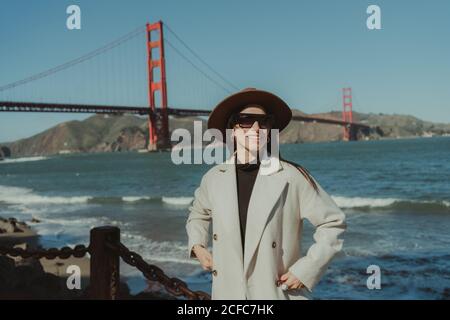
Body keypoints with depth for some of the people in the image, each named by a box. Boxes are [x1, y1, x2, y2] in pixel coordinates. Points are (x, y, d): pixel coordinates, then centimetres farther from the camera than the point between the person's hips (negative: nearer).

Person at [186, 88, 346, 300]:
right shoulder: (214, 178, 3)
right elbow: (197, 214, 23)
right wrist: (196, 246, 8)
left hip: (279, 292, -3)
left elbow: (333, 222, -2)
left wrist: (307, 270, -7)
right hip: (227, 292, 4)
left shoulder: (292, 177, -9)